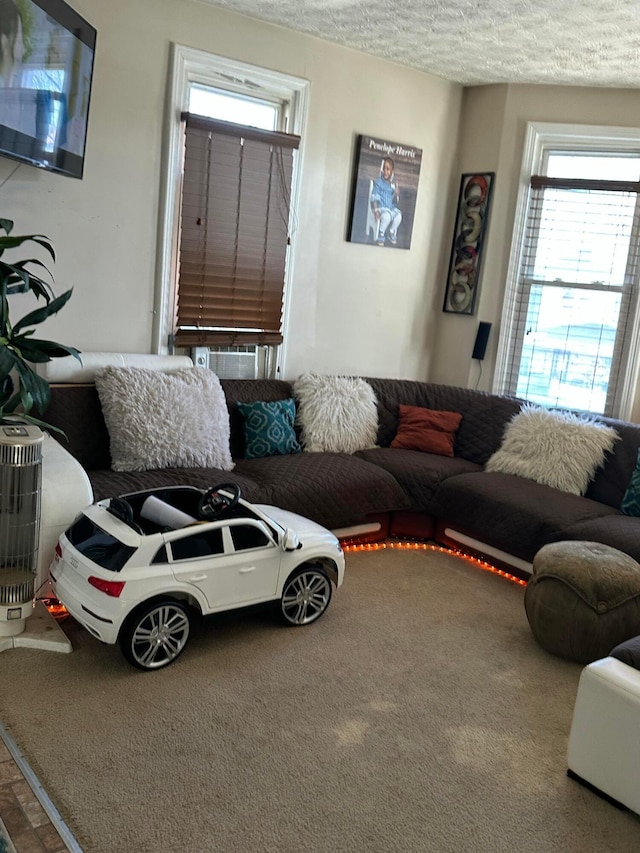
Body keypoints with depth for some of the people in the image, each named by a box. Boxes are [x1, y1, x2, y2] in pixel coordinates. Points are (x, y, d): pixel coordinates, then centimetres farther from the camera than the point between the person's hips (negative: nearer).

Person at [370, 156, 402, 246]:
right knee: (387, 216, -35)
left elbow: (396, 201, 5)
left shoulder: (394, 183, 4)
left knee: (399, 215, -26)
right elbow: (374, 198, -7)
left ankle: (391, 232, 3)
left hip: (392, 208, 4)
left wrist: (397, 194, -17)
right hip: (381, 207, -4)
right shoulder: (379, 182, -6)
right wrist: (376, 210, -20)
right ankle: (381, 234, -8)